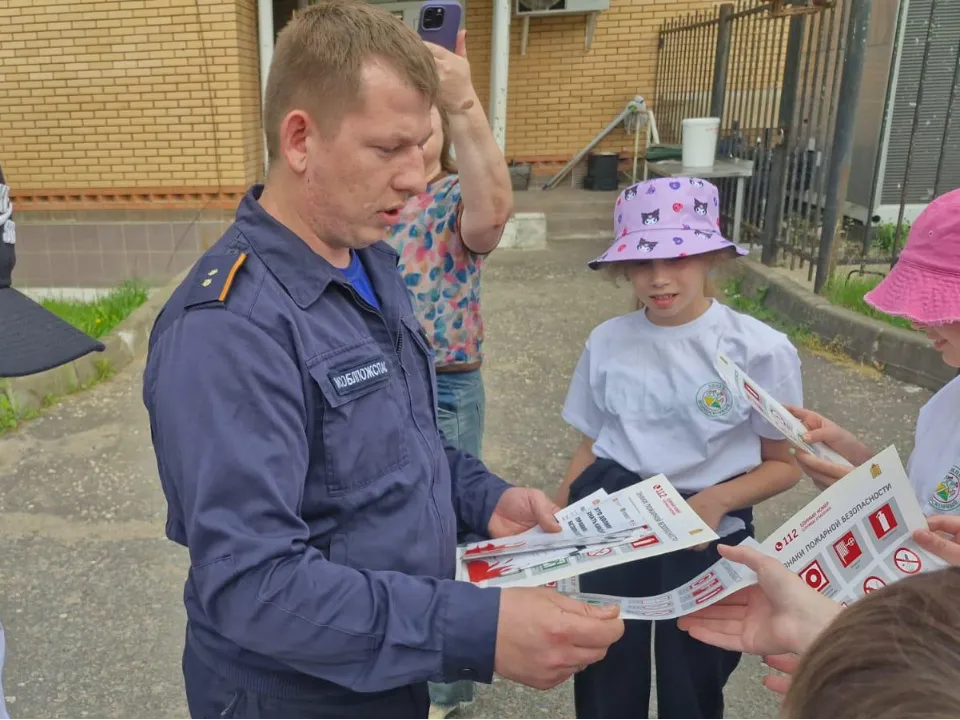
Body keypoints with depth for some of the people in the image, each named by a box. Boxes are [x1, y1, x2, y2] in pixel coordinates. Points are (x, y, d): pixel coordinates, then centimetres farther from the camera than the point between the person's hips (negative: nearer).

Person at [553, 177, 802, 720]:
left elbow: (785, 464, -5)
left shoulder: (759, 350, -13)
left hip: (705, 533, -2)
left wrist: (716, 499, -22)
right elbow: (592, 447, 4)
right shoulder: (607, 342, -3)